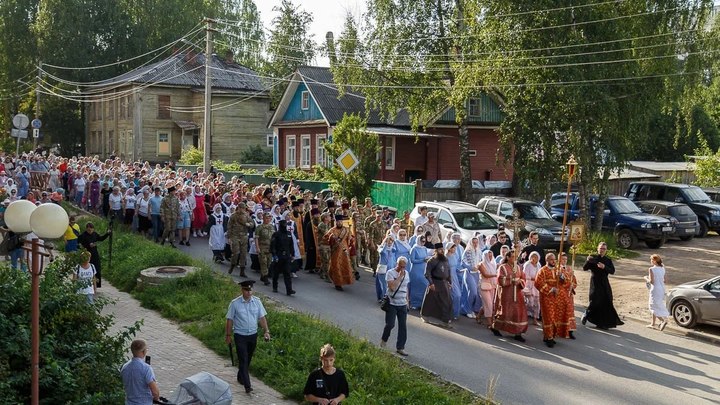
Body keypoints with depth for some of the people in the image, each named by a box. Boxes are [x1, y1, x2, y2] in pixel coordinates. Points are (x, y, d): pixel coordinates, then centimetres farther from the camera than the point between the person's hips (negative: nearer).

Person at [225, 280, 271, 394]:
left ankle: (241, 377, 39)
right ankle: (247, 385, -11)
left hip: (253, 335, 4)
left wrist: (266, 331, -6)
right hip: (240, 336, -4)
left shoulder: (257, 301, -4)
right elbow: (229, 320, -4)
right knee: (243, 360, -9)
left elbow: (262, 317, 2)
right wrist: (228, 335, -1)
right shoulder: (235, 303, -13)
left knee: (248, 359, 17)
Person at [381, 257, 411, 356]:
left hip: (403, 304, 5)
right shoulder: (390, 273, -11)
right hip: (392, 303, -5)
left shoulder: (406, 273, 9)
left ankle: (400, 347, 12)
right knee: (390, 324, -5)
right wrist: (400, 276, -20)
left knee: (403, 326, 3)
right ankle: (384, 339, 24)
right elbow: (392, 287, -23)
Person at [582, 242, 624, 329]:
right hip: (595, 283, -3)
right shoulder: (593, 258, 0)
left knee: (606, 303, 1)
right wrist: (588, 261, -27)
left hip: (604, 283, 4)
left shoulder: (608, 260, 9)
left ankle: (602, 324, 11)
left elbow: (612, 271, -4)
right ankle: (586, 314, 13)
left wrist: (604, 267, -20)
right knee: (595, 301, -12)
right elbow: (584, 268, -9)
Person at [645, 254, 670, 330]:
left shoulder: (651, 269, -16)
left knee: (654, 307, -1)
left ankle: (663, 320, -19)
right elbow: (664, 280, 9)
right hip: (662, 289, 8)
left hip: (655, 290, -8)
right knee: (654, 307, 18)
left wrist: (646, 278, 0)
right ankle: (653, 324, 25)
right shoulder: (662, 268, 5)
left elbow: (651, 281, -17)